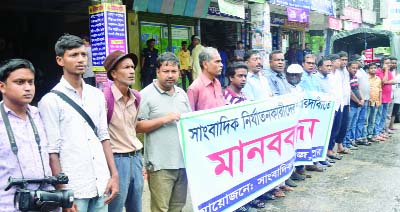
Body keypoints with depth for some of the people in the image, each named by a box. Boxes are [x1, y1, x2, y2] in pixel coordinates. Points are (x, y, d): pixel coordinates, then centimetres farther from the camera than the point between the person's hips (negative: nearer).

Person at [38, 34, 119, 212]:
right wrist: (62, 194, -9)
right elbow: (52, 151, -8)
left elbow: (104, 137, 9)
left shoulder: (97, 95, 7)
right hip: (73, 189, -4)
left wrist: (114, 175, 5)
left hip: (101, 184, 5)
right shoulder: (50, 101, -7)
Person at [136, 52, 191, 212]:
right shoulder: (146, 94, -6)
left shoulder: (182, 93, 14)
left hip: (183, 161, 6)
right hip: (160, 164, -6)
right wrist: (164, 119, -18)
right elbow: (137, 126, -11)